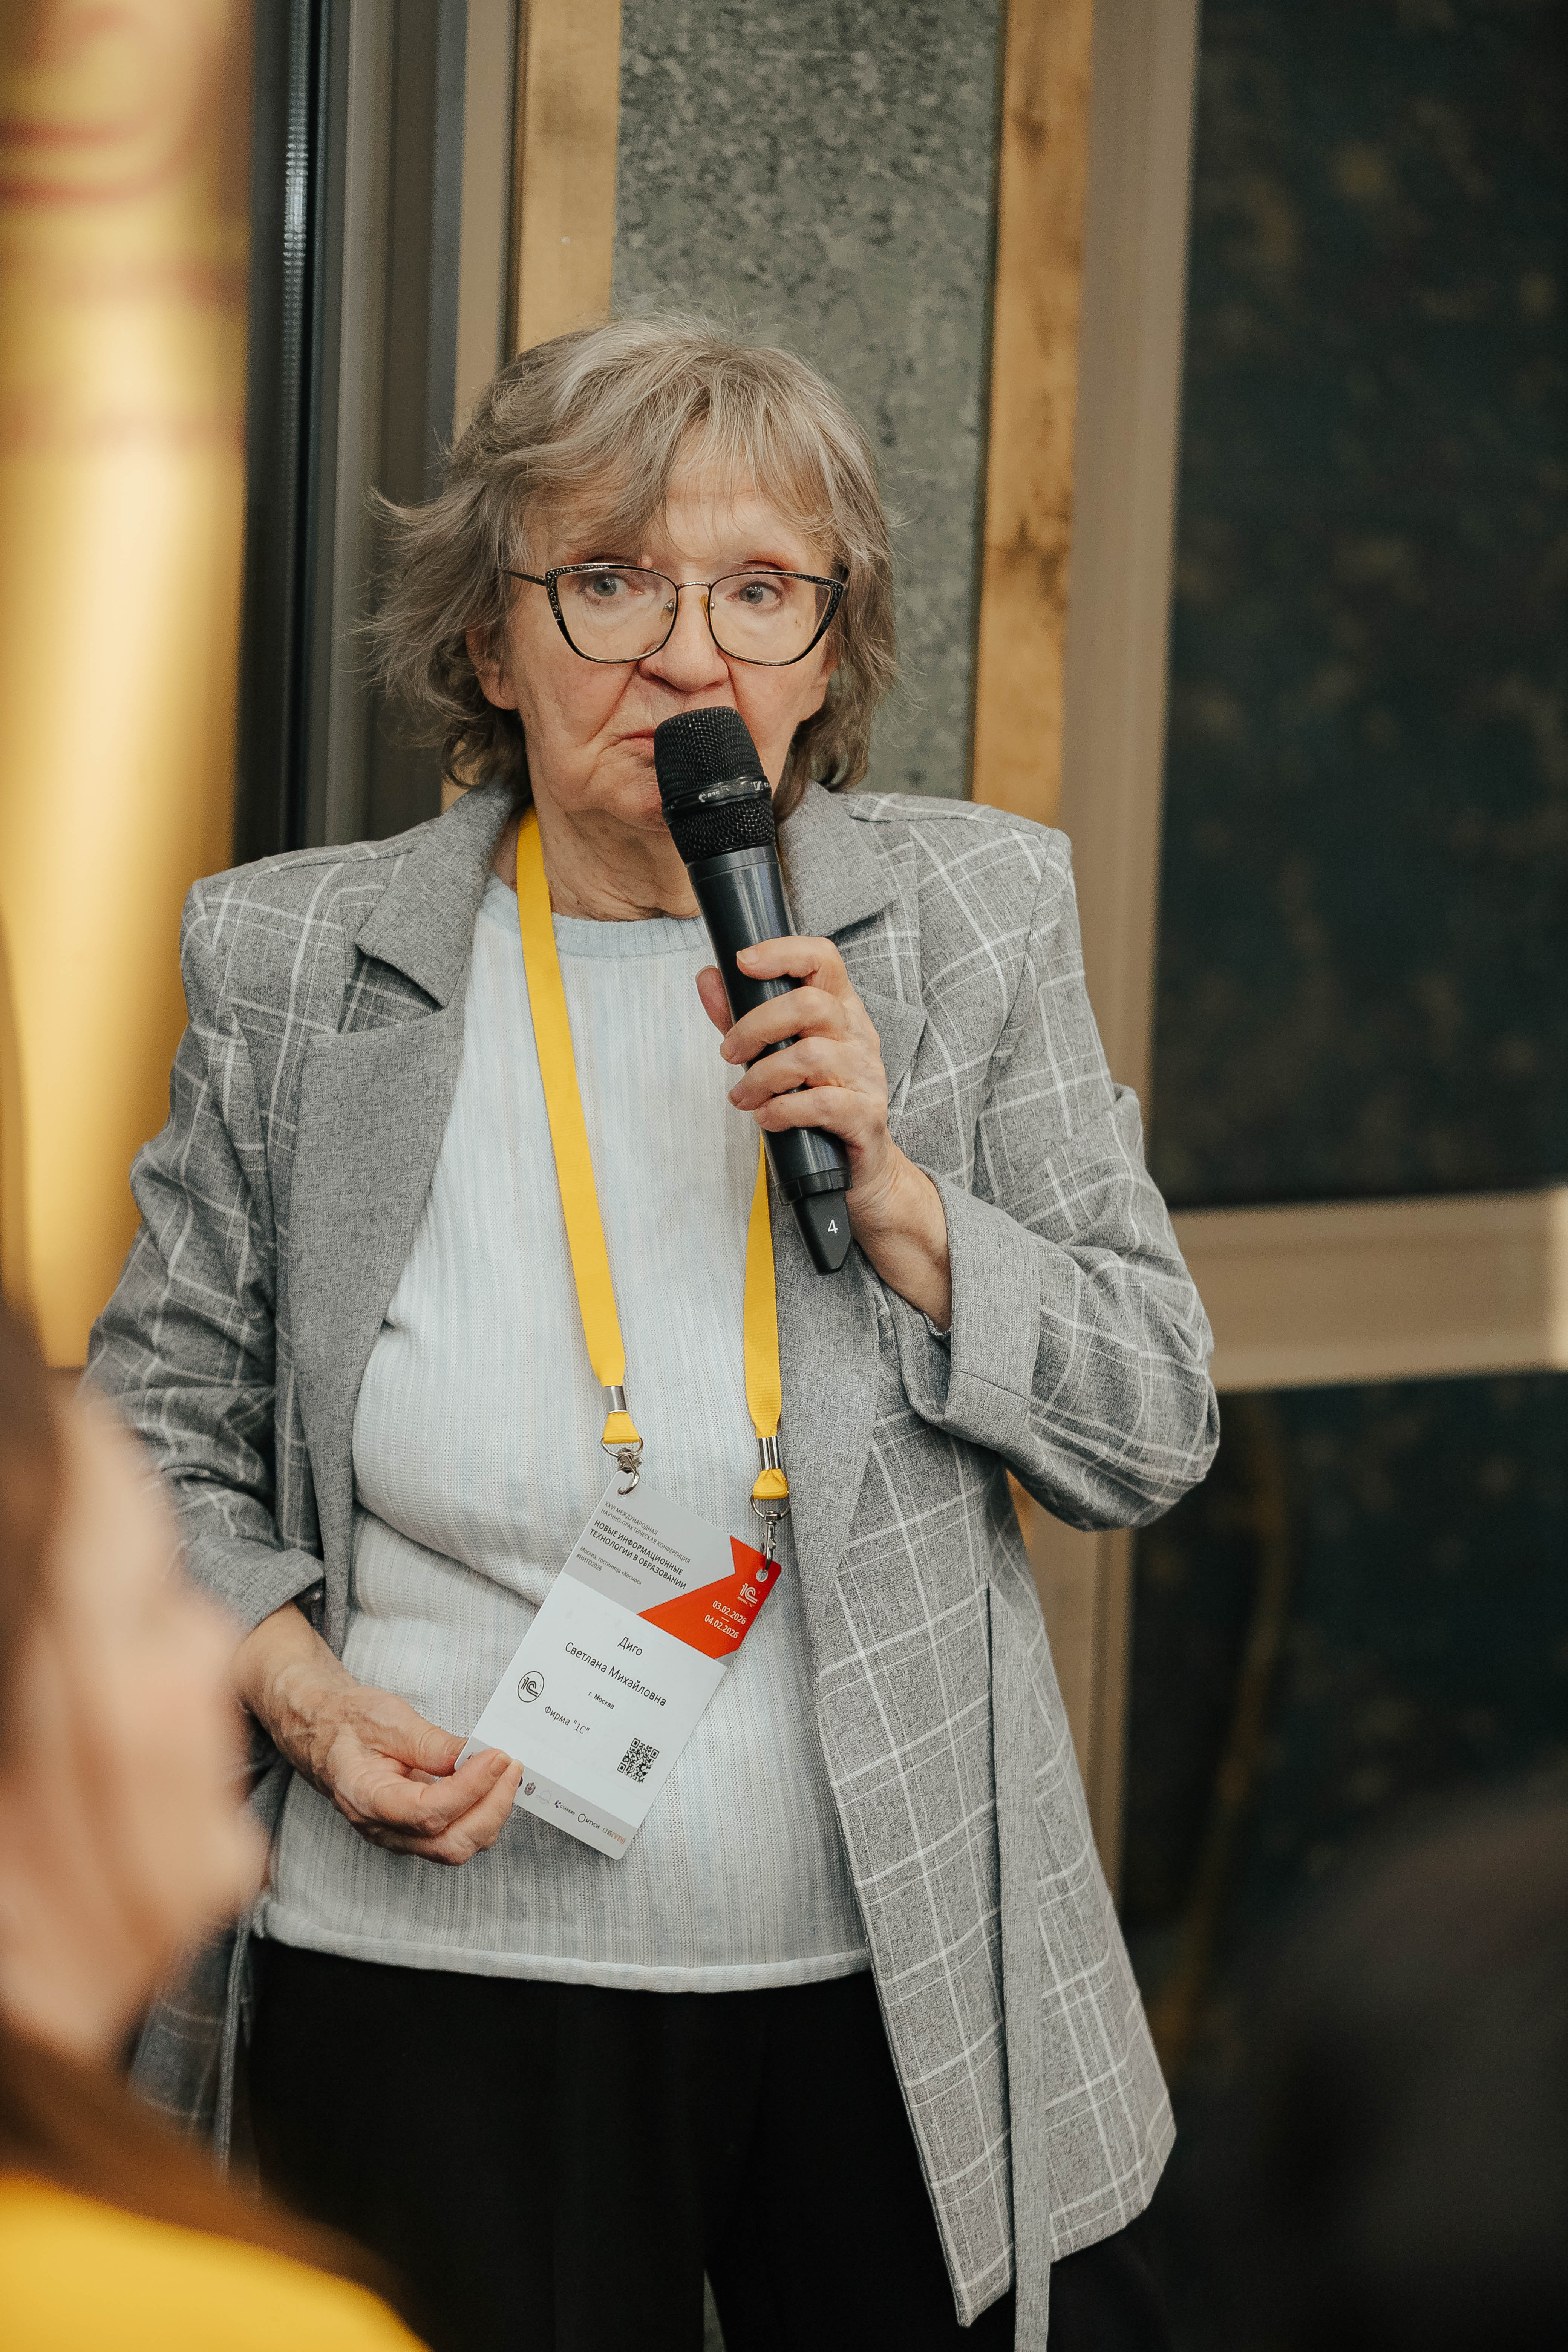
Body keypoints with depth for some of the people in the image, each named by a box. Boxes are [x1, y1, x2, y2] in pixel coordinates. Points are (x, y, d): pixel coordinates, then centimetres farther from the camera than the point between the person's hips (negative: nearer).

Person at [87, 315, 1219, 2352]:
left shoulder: (973, 920, -1)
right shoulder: (299, 964, -2)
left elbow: (1158, 1434, -1)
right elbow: (158, 1424, 8)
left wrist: (888, 1190, -16)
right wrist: (297, 1685, -10)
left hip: (909, 1994, 1)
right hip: (435, 1977, 0)